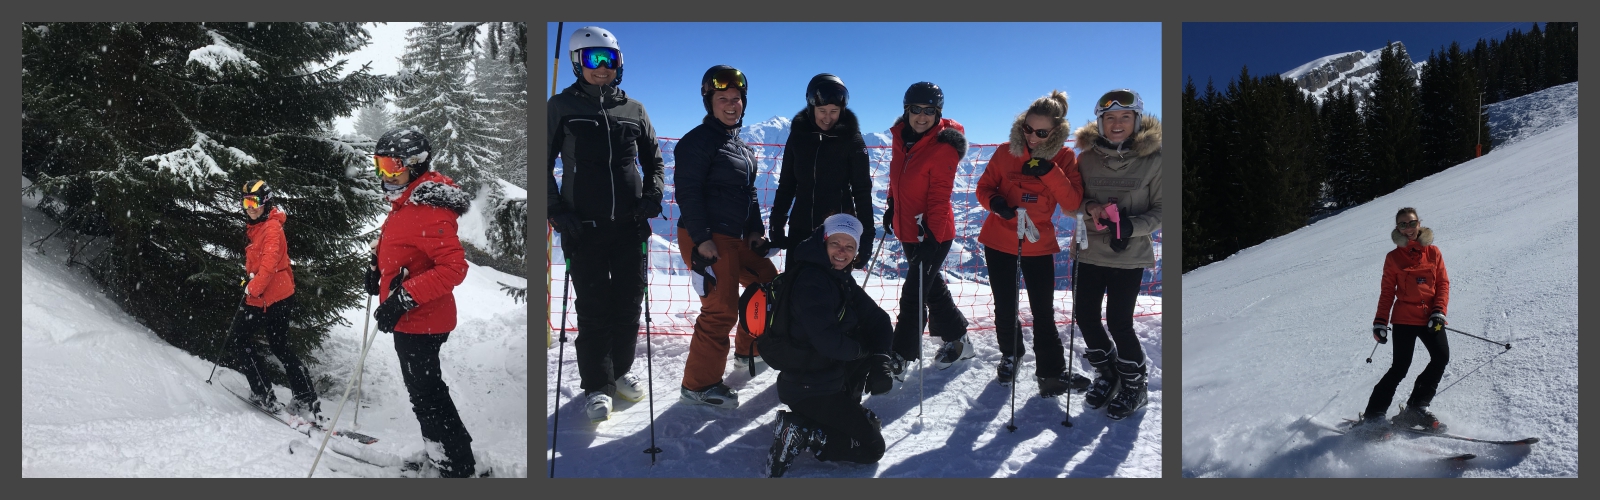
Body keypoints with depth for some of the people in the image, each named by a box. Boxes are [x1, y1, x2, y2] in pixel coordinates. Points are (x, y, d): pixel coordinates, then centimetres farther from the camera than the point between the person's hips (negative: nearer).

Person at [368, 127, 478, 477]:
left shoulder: (429, 211, -23)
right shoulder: (406, 203, 9)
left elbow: (454, 267, -29)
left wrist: (403, 298, -31)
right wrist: (382, 273, 12)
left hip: (419, 321, -10)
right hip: (412, 318, 10)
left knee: (425, 395, -1)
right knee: (427, 388, 21)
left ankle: (455, 466, 9)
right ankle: (456, 455, 34)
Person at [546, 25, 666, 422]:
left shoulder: (633, 110, 10)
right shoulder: (561, 107, 3)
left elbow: (653, 159, 19)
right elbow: (544, 164, 4)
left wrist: (652, 195, 1)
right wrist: (555, 210, -6)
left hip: (630, 224, 3)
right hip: (584, 225, -3)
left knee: (629, 302, 8)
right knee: (593, 307, -2)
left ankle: (620, 370, 26)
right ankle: (597, 386, 8)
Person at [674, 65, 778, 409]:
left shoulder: (739, 145, 17)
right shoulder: (699, 141, -11)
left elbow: (748, 192, 23)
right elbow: (688, 191, -17)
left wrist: (755, 231, 13)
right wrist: (702, 238, -21)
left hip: (735, 237, 9)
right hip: (706, 239, -9)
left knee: (768, 283, 19)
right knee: (722, 310, -10)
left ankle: (749, 352, 36)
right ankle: (698, 384, 0)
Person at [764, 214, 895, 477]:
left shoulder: (841, 279, 8)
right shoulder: (811, 281, -22)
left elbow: (878, 320, 3)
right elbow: (829, 342, -29)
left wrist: (880, 359, -14)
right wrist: (864, 350, -11)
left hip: (832, 377, 9)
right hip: (808, 390, -9)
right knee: (872, 448, -6)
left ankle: (845, 409, 13)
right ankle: (798, 433, -6)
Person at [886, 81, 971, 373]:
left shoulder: (943, 147, -18)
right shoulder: (902, 137, 2)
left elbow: (940, 198, -20)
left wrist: (931, 237, -23)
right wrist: (892, 208, 22)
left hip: (933, 235, -8)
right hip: (908, 229, 8)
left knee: (914, 295, -3)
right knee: (931, 286, 19)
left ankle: (899, 359, 6)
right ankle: (957, 340, 36)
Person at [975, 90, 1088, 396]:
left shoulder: (1064, 159, -6)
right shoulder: (1007, 152, -6)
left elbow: (1073, 204, -16)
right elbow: (984, 187, 0)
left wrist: (1050, 171, -29)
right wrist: (996, 203, -23)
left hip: (1038, 246, -1)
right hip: (999, 242, 1)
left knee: (1044, 312, 2)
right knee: (1005, 308, 13)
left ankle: (1051, 371, 14)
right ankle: (1010, 355, 36)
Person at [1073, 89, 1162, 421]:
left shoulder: (1153, 159, -7)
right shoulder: (1088, 156, 1)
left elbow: (1160, 209, -3)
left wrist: (1132, 226, -20)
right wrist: (1090, 208, -14)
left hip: (1129, 254, -3)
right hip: (1089, 250, 4)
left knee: (1118, 322, -5)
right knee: (1085, 315, 5)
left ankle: (1135, 386, 19)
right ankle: (1107, 374, 31)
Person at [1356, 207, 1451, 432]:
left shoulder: (1433, 253, 9)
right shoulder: (1393, 257, 4)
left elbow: (1443, 283, 6)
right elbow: (1387, 292, 3)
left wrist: (1439, 311, -8)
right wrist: (1380, 322, -4)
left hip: (1430, 318, 3)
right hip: (1404, 319, -3)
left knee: (1441, 357, -16)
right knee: (1400, 367, -8)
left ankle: (1416, 408, -3)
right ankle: (1373, 414, 0)